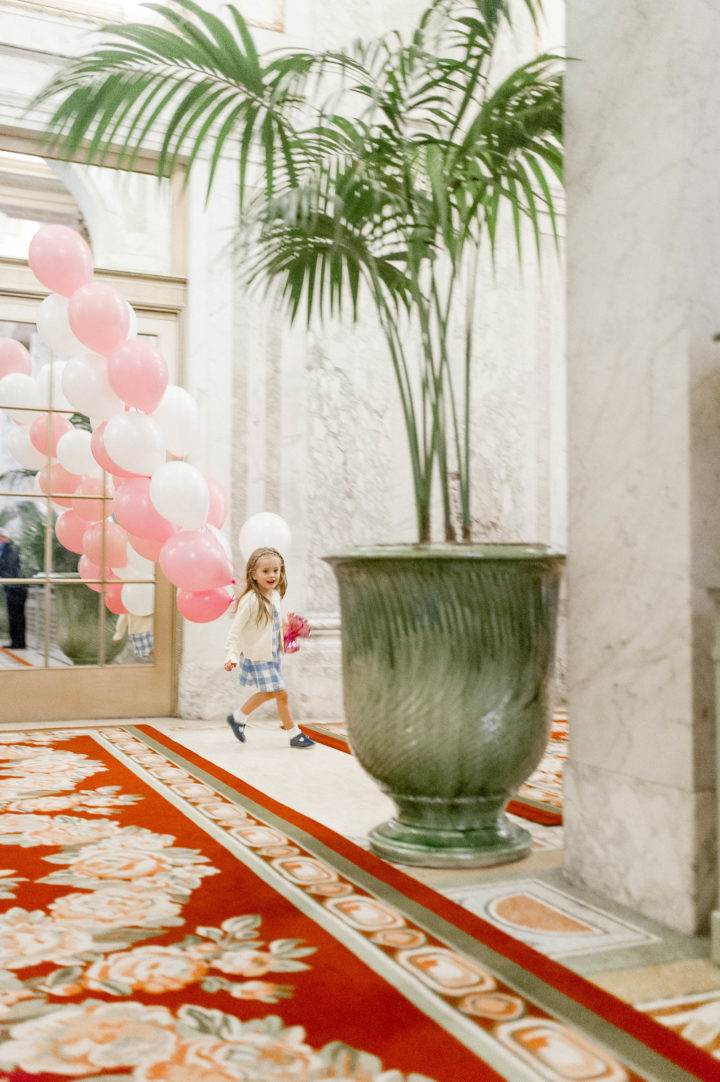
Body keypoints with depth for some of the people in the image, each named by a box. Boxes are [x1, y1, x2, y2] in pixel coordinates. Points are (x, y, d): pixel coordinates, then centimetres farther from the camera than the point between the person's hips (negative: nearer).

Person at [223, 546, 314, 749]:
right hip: (257, 656, -9)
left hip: (272, 654, 9)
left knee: (266, 693, 22)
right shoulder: (250, 600, -21)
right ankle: (294, 735, 6)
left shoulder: (275, 595, 3)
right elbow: (235, 629, -21)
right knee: (281, 694, -6)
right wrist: (231, 655, -27)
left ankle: (238, 717, 41)